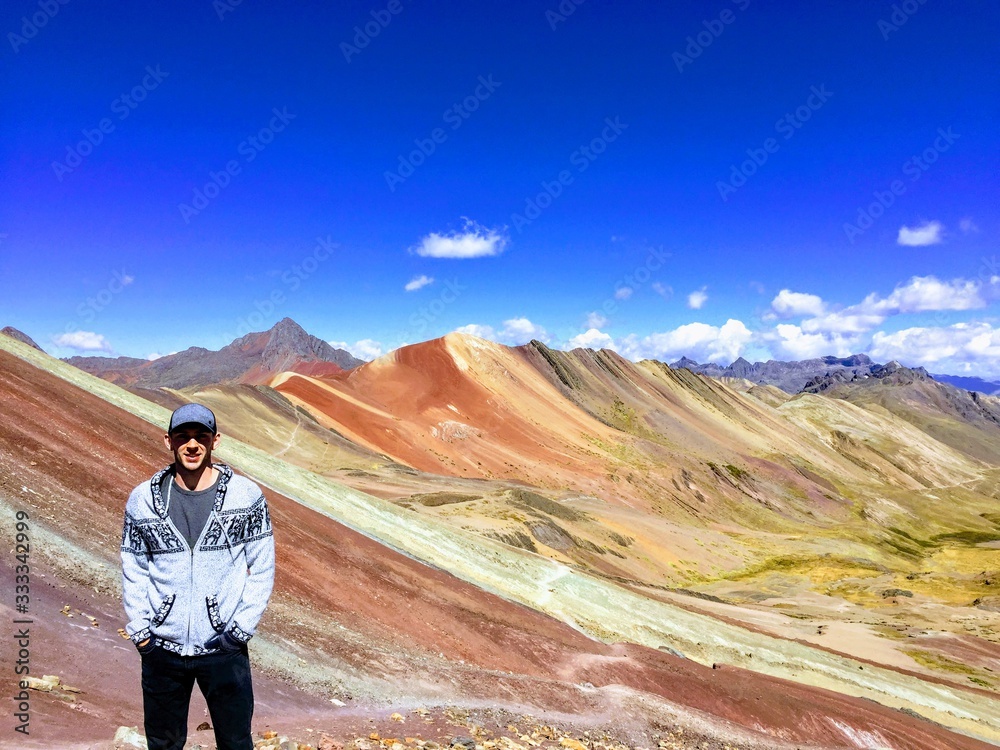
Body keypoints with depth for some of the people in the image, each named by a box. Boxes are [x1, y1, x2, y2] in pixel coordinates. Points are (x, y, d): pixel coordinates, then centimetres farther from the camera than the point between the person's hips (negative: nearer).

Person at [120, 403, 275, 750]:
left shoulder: (246, 496, -8)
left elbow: (262, 568, -4)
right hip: (161, 647, 2)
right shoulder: (143, 499, -2)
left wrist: (241, 629, -9)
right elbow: (133, 571, 5)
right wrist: (140, 631, -2)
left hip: (224, 646, -1)